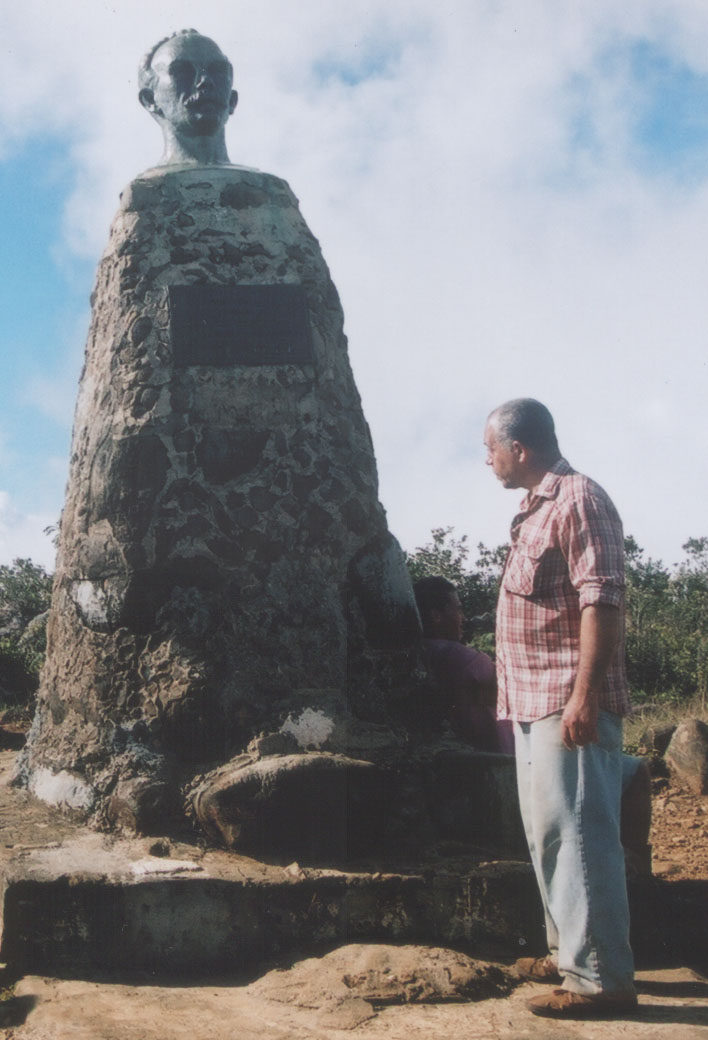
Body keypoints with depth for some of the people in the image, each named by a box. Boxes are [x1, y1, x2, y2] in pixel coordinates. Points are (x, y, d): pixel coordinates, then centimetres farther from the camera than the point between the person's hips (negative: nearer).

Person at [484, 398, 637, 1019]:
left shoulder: (578, 500, -12)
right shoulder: (537, 509, 18)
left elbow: (602, 600, -20)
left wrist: (585, 694, -25)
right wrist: (511, 688, 21)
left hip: (570, 702, -11)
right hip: (535, 701, 11)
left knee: (577, 833, -8)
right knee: (548, 832, 16)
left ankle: (601, 979, -1)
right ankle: (569, 953, 28)